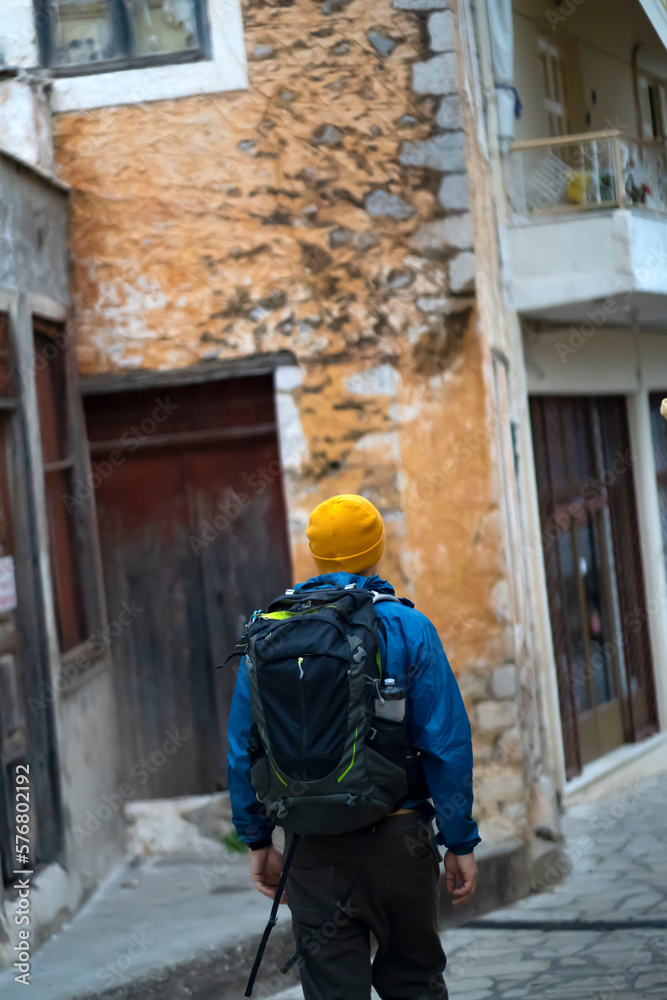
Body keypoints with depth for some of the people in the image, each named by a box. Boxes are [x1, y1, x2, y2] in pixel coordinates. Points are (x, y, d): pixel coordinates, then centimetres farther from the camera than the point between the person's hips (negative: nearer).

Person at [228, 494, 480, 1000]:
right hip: (398, 840, -1)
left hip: (315, 851, 1)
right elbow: (447, 743, -8)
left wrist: (258, 839, 14)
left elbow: (243, 749, 5)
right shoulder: (408, 628, -5)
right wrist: (461, 842, -1)